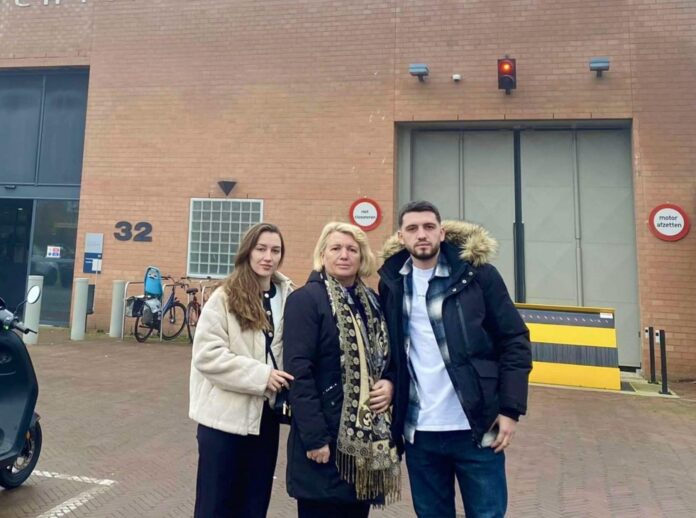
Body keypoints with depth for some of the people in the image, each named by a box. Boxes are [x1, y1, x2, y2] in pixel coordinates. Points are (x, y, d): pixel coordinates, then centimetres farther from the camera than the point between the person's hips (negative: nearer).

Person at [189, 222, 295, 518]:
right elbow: (207, 354, -15)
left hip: (265, 414, 4)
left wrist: (283, 381, -7)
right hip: (226, 414, -3)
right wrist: (260, 375, -20)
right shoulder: (224, 297, -8)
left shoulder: (287, 295, 2)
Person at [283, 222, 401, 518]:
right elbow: (299, 372, -15)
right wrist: (314, 437, -18)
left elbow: (388, 359, 18)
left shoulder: (373, 301, 12)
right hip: (327, 434, -6)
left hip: (369, 434, 6)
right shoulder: (305, 299, -9)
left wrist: (390, 384, -4)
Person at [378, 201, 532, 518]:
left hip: (476, 427, -2)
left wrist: (511, 409, -8)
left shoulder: (477, 273, -5)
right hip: (418, 431, 3)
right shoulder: (391, 282, 2)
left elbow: (514, 341, -4)